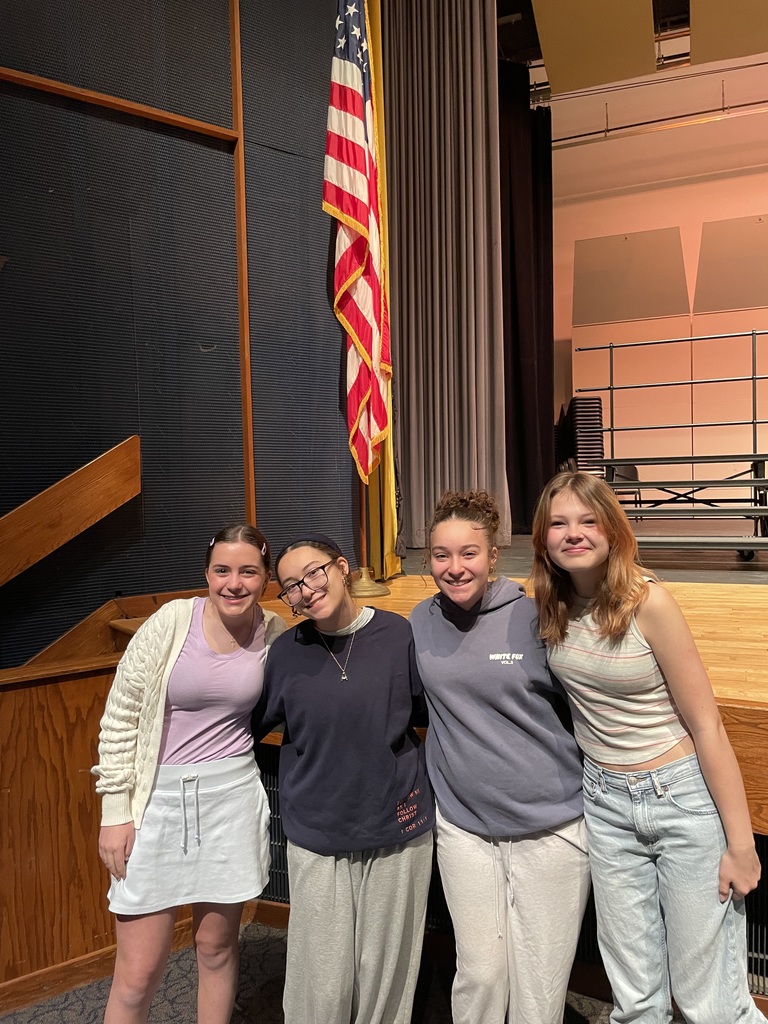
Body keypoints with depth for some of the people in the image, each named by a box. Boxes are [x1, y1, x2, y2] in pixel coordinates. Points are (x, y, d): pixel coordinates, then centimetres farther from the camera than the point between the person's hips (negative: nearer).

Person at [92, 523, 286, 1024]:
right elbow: (120, 718, -5)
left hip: (233, 797, 2)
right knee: (138, 973, 3)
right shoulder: (173, 621, -11)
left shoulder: (275, 634, -2)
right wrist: (116, 811, -6)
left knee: (217, 946, 16)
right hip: (157, 799, -2)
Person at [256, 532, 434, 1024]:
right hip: (316, 838, 1)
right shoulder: (287, 652, -2)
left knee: (386, 973, 13)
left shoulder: (400, 635, -6)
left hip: (397, 833, 0)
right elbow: (250, 723, 9)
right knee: (322, 982, 6)